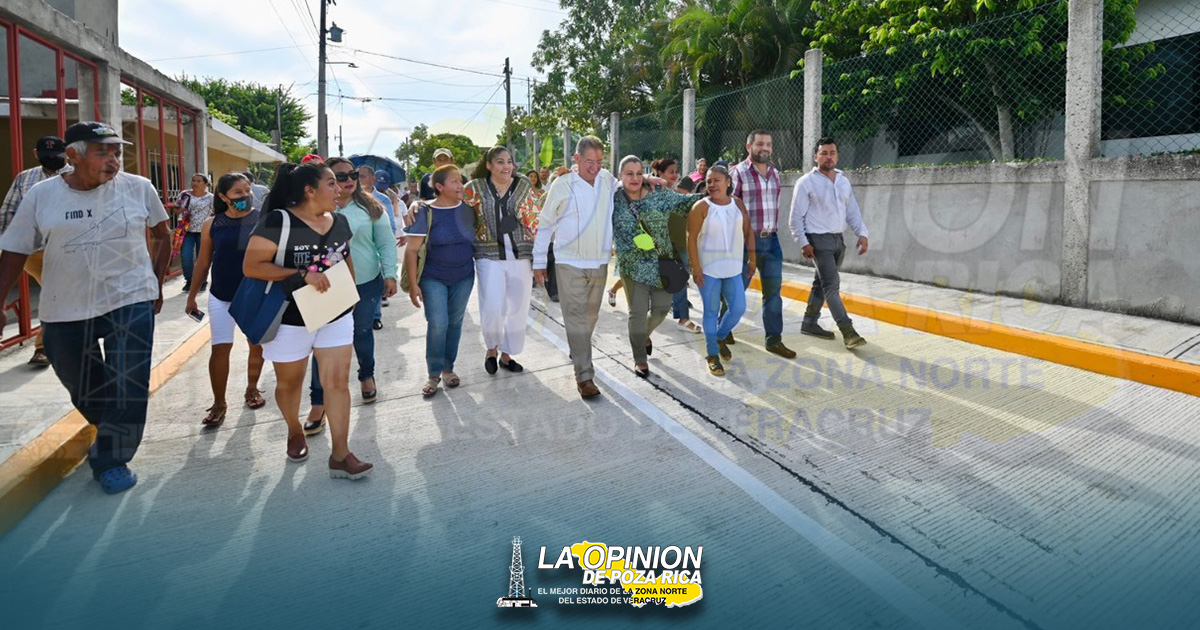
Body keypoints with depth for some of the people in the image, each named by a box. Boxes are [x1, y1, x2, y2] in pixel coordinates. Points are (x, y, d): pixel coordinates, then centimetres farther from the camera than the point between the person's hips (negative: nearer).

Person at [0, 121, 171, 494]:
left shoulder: (139, 188, -5)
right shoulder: (41, 195, -4)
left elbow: (163, 235, 9)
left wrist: (156, 284, 7)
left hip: (130, 301, -2)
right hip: (65, 310, 2)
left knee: (128, 386, -6)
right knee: (82, 388, 17)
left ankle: (112, 459, 12)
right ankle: (109, 434, 45)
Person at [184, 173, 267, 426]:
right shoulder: (212, 225, -4)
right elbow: (203, 262, 5)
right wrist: (192, 296, 8)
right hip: (222, 296, 0)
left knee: (257, 345, 11)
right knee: (220, 348, -3)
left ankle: (252, 389, 33)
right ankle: (219, 403, 10)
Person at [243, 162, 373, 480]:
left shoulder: (340, 221, 3)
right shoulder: (278, 221, -16)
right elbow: (251, 266, -21)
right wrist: (303, 275, -27)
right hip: (291, 319, -4)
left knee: (337, 382, -2)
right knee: (289, 383, 15)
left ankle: (340, 455, 2)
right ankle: (295, 431, 42)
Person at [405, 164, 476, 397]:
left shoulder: (468, 209, -1)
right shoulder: (425, 212, -10)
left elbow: (477, 238, 14)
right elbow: (412, 250, -10)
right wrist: (413, 284, -14)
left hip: (464, 276, 3)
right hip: (434, 278, -3)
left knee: (455, 323, 9)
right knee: (437, 324, -9)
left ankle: (448, 369, 25)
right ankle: (433, 374, 7)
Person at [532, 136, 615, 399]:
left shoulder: (608, 180, 2)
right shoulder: (563, 185, -8)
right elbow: (545, 224, -1)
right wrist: (539, 262, 0)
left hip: (600, 262, 4)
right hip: (570, 263, -4)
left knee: (591, 316, 16)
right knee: (576, 318, -6)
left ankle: (577, 351, 40)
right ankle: (584, 376, -2)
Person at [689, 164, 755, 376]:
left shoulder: (738, 204, 4)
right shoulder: (701, 207, -9)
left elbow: (747, 232, 10)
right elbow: (692, 239, -10)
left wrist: (752, 255, 4)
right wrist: (696, 268, -14)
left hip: (734, 267, 4)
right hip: (708, 269, -4)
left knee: (738, 308, 4)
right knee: (711, 312, 3)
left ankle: (720, 337, 32)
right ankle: (712, 355, 16)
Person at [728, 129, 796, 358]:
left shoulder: (774, 173, 11)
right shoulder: (738, 173, -8)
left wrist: (772, 231, 16)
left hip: (771, 240, 5)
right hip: (746, 241, -5)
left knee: (773, 291, 4)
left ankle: (774, 340, 9)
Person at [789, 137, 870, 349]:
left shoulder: (844, 182, 13)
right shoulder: (806, 182, -6)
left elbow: (853, 210, 13)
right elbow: (796, 217, -8)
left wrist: (862, 233, -1)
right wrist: (803, 243, -14)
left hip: (838, 239, 7)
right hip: (818, 240, -7)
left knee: (822, 284, 14)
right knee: (832, 285, -12)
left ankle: (809, 323, 26)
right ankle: (847, 331, -14)